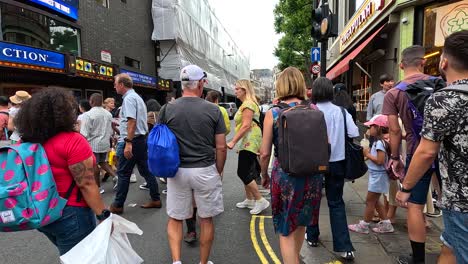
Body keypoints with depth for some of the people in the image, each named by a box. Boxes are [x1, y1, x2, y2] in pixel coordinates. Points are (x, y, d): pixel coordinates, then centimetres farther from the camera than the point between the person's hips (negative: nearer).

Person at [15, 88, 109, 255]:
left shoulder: (28, 143, 1)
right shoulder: (73, 141, -20)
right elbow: (86, 185, -22)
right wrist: (104, 216, -16)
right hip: (70, 214, -7)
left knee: (70, 256, 27)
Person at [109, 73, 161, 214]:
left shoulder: (128, 98, -13)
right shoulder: (137, 97, 17)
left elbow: (132, 122, -23)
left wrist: (128, 143, -26)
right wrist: (118, 123, 27)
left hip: (132, 141, -9)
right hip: (142, 139, 10)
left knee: (123, 173, 1)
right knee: (146, 170, 12)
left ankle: (117, 205, 11)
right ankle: (155, 199, 17)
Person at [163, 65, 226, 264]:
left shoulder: (167, 109, -3)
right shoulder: (213, 110, -6)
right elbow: (221, 147, -4)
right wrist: (219, 172, 10)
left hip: (177, 171, 1)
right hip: (205, 170, -1)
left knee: (175, 218, 17)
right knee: (206, 220, 15)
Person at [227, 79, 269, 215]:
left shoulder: (248, 104, -14)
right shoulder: (246, 104, 18)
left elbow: (246, 125, -22)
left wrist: (233, 141, -21)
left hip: (249, 141, -10)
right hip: (247, 142, 10)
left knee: (243, 173, -9)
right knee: (246, 172, 15)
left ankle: (261, 201, -2)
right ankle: (249, 200, 26)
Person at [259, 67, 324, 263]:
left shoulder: (273, 114, -9)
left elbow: (265, 153, -8)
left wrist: (264, 175, 9)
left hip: (285, 175, -4)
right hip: (312, 174, 5)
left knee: (286, 230, 12)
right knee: (300, 223, 26)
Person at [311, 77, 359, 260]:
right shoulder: (341, 111, -4)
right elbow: (354, 133, -8)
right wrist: (338, 138, 9)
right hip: (337, 162, 2)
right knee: (336, 203, 11)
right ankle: (344, 247, 7)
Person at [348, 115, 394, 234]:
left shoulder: (379, 143, -21)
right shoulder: (378, 141, 8)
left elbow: (380, 161, -27)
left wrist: (368, 154, -16)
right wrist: (368, 153, 0)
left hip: (378, 176, -10)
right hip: (375, 176, 10)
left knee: (370, 201, 3)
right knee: (375, 201, 19)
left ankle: (364, 225, 15)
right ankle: (385, 224, 27)